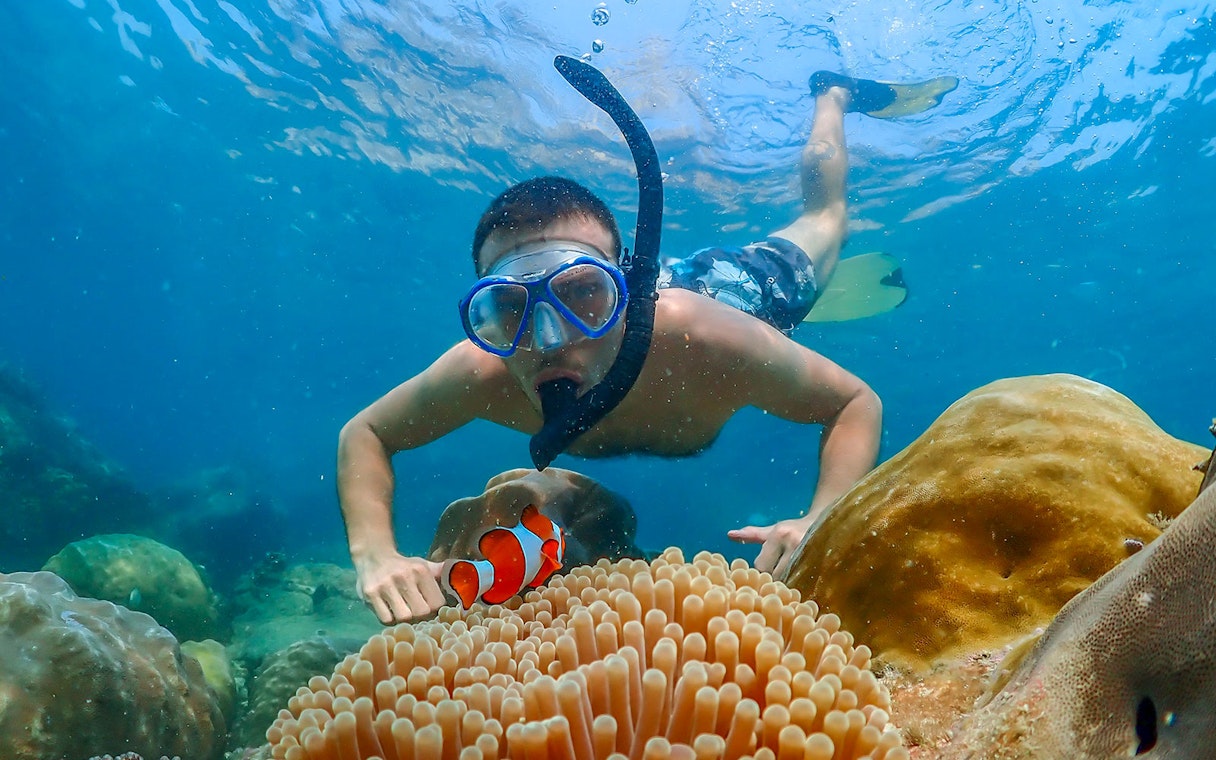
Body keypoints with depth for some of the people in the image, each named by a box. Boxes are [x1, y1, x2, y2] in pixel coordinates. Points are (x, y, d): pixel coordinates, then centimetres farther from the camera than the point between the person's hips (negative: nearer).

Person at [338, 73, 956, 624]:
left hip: (737, 286, -1)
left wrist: (820, 523, -52)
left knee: (822, 217, 30)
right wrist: (376, 555, -44)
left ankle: (832, 97, 52)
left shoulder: (703, 337, -50)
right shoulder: (480, 373, -43)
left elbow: (858, 403, -34)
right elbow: (363, 434, -25)